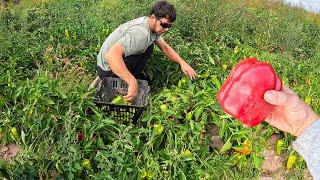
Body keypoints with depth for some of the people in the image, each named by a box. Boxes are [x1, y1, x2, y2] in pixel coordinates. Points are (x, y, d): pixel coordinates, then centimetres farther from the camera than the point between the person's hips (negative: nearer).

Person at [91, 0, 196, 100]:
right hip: (108, 69, -9)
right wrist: (132, 82, -44)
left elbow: (165, 47, 9)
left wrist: (182, 62, -4)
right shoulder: (141, 33, -32)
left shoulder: (153, 26, -1)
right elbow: (112, 55, -42)